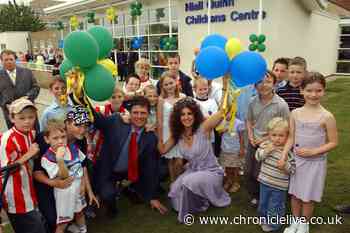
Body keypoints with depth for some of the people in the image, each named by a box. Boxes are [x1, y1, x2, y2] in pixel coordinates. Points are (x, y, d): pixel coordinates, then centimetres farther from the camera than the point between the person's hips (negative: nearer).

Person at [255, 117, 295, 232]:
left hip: (279, 185, -4)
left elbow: (292, 169, -15)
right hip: (264, 181, 4)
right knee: (263, 203, 24)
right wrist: (266, 151, -25)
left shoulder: (289, 151, -18)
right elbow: (257, 157, -9)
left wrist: (285, 165, -35)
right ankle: (265, 219, 48)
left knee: (275, 206, 14)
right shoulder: (265, 145, -7)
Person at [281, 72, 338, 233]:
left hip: (315, 162, -3)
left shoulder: (327, 117, -14)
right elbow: (291, 138, 0)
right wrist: (283, 156, -11)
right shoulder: (295, 113, -4)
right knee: (295, 194, 15)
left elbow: (333, 142, -8)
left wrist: (313, 151, -18)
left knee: (308, 197, 11)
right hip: (296, 160, 3)